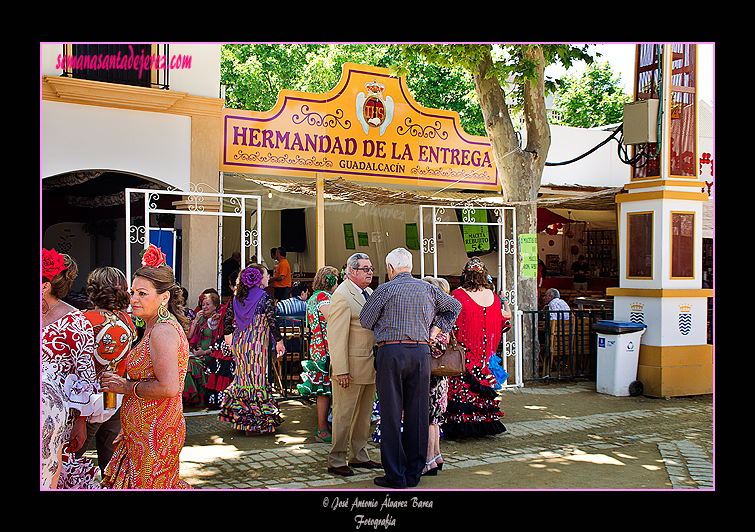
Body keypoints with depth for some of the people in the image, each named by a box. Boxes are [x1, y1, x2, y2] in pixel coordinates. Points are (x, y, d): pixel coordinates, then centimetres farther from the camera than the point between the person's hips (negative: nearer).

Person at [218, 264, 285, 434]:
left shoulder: (237, 297, 7)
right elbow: (272, 321, -13)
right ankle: (255, 422, 4)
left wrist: (229, 335, 24)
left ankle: (239, 418, 19)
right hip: (257, 343, -6)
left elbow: (228, 317, 11)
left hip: (239, 342, 6)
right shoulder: (264, 297, -10)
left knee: (242, 377, 14)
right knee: (257, 378, 0)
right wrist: (279, 341, -3)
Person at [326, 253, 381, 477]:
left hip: (369, 366, 9)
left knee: (364, 414, 15)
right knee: (344, 415, 0)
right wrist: (341, 370, -21)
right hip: (351, 366, -8)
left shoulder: (369, 293, 14)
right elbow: (336, 337, -17)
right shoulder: (342, 295, -13)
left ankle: (359, 456, 27)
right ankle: (336, 461, 11)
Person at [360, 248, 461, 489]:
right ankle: (413, 474, 15)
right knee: (417, 414, 9)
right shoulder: (428, 289, 10)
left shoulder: (385, 290, -2)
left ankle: (395, 476, 4)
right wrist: (435, 329, 21)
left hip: (391, 351, -4)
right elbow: (454, 306, 23)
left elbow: (364, 320, 4)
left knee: (391, 416, 2)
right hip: (421, 351, 4)